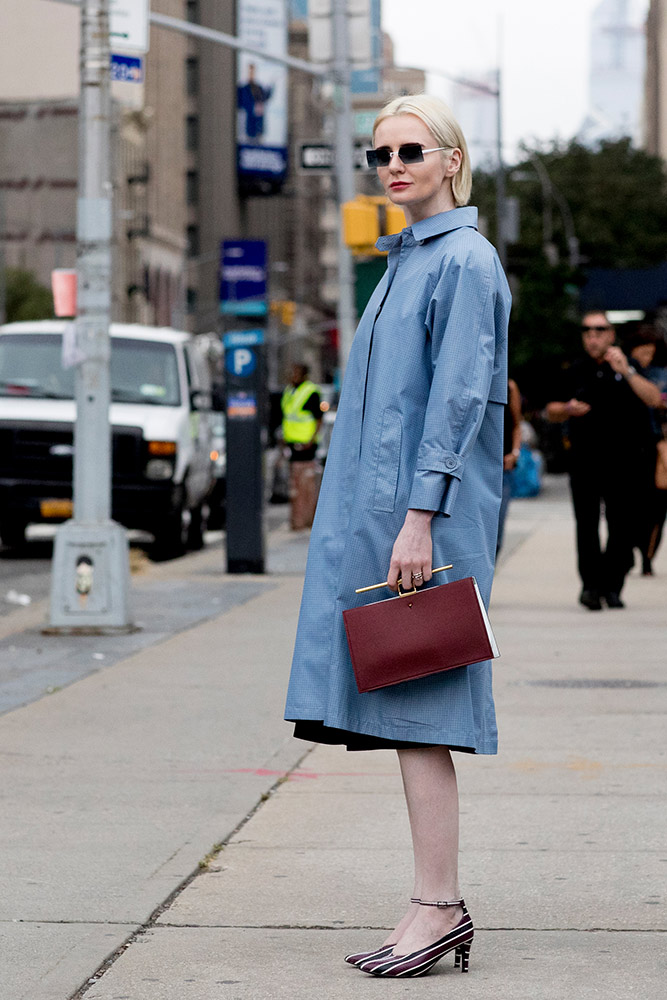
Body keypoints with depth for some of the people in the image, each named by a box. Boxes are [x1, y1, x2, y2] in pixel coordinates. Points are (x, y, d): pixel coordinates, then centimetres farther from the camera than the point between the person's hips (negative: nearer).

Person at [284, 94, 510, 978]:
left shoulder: (465, 259, -8)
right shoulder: (406, 259, 19)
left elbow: (459, 397, -15)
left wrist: (421, 515, -20)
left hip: (429, 514, -9)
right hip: (378, 508, 9)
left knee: (417, 706, -9)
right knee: (401, 708, 7)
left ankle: (438, 907, -5)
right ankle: (439, 906, 11)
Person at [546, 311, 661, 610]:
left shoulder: (629, 367, 4)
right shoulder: (574, 372, 10)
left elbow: (654, 399, -11)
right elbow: (551, 411, 18)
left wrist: (626, 372, -21)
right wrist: (567, 409, -5)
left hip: (624, 460, -1)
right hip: (585, 459, 1)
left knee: (621, 526, 1)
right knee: (586, 526, -7)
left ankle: (612, 586, 9)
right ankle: (590, 585, -7)